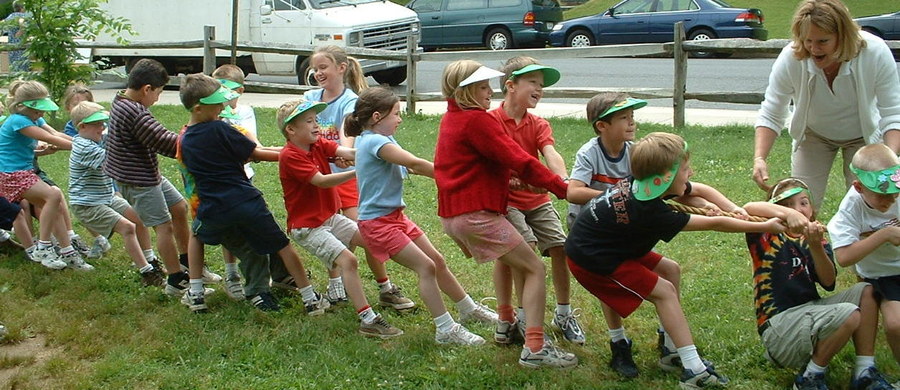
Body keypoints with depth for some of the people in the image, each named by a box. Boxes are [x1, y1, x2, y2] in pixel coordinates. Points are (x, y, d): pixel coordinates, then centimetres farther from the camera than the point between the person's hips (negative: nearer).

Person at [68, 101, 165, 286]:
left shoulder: (99, 140, 8)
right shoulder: (84, 148, -22)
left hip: (108, 198, 10)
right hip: (87, 205, -10)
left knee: (140, 218, 8)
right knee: (127, 227, -21)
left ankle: (150, 262, 19)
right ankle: (147, 273, -20)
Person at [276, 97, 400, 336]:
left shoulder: (319, 145, 4)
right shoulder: (290, 156, -19)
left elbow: (347, 152, -14)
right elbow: (322, 181, -28)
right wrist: (358, 172, -37)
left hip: (330, 217, 9)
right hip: (307, 226, -9)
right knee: (348, 260, -21)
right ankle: (368, 321, -22)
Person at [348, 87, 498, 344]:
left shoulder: (381, 140, 11)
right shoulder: (375, 142, -21)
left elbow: (412, 168, 4)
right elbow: (415, 164, -26)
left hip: (395, 216, 10)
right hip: (378, 223, -10)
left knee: (438, 261, 15)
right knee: (426, 267, -13)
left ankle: (469, 309, 31)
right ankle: (446, 330, -6)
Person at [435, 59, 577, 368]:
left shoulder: (450, 119, 16)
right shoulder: (477, 120, -14)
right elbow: (519, 160, -18)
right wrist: (563, 188, -17)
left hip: (451, 215, 10)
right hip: (477, 214, -10)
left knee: (505, 257, 33)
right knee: (534, 269, -6)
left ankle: (505, 324, 36)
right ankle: (534, 348, -14)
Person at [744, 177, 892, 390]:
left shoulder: (815, 240, 13)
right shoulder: (767, 239, -1)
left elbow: (828, 283, -6)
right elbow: (749, 208, -24)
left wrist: (815, 246, -22)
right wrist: (787, 214, -39)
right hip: (779, 322, -7)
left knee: (865, 291, -2)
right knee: (849, 314, -24)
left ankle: (865, 372, -5)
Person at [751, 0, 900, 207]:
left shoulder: (875, 53, -31)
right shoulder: (790, 59, -30)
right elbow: (770, 116, -21)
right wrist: (759, 158, -36)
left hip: (862, 135, 0)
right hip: (813, 135, 1)